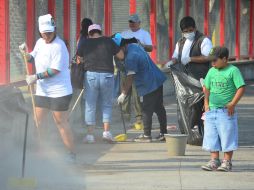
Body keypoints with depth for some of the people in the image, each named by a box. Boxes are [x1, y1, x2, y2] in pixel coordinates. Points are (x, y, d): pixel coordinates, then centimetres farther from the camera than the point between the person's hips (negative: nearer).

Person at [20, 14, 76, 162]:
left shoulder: (58, 46, -18)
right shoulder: (40, 42, 8)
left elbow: (55, 70, -23)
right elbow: (35, 58, 22)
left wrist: (37, 77, -22)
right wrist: (27, 55, 0)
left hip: (59, 92, -8)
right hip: (42, 91, 8)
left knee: (61, 122, -4)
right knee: (38, 121, 9)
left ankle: (72, 153, 5)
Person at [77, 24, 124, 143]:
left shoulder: (85, 44, 5)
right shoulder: (108, 41, 4)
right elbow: (121, 56, 8)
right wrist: (115, 47, 24)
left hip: (91, 75, 0)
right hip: (107, 75, 0)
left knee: (90, 106, 6)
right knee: (106, 105, 13)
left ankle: (90, 134, 6)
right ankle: (106, 131, 4)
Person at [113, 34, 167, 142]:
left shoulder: (130, 57, -23)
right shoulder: (134, 46, 8)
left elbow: (130, 78, -22)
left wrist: (123, 94, -17)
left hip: (150, 85, -10)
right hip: (157, 80, 10)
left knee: (147, 110, -1)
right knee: (159, 108, 14)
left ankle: (147, 135, 4)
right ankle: (163, 134, 20)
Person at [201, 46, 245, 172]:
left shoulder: (233, 71, -8)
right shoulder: (212, 71, 10)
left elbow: (241, 88, -11)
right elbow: (207, 88, 21)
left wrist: (232, 104, -16)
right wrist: (206, 103, 9)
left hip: (226, 111, -6)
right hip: (211, 110, 6)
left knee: (227, 136, -1)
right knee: (211, 136, 7)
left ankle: (227, 162, 6)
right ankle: (214, 160, 15)